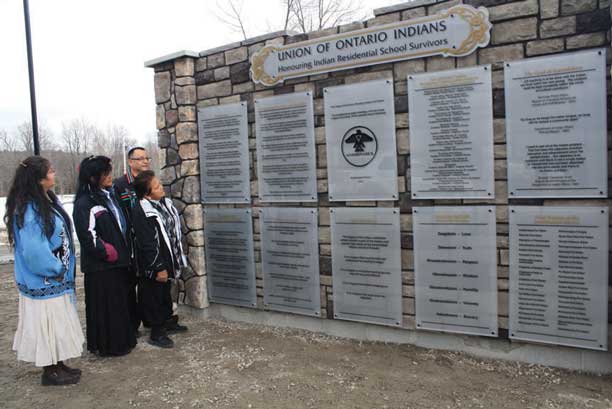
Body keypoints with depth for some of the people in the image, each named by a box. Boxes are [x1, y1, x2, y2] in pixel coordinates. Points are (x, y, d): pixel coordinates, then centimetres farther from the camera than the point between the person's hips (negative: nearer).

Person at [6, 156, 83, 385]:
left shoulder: (48, 201, 5)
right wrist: (56, 269, -14)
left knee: (56, 322, 18)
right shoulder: (29, 210, -23)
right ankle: (50, 372, 21)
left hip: (55, 278, 9)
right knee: (47, 322, 5)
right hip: (43, 281, -9)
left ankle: (58, 365, 32)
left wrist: (62, 268, 9)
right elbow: (34, 250, -27)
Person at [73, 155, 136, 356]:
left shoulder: (110, 195, 10)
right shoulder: (84, 203, -15)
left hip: (119, 261, 8)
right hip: (100, 266, -8)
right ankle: (107, 345, 16)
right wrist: (108, 253, -12)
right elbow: (88, 236, -20)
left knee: (122, 300, 16)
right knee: (105, 305, 2)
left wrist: (124, 253, 14)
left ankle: (123, 339, 29)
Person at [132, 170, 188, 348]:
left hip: (168, 260, 9)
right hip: (153, 266, -8)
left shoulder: (165, 203, 3)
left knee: (166, 293, 23)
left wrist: (178, 258, 17)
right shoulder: (141, 212, -24)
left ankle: (168, 322, 40)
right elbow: (147, 245, -23)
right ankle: (157, 333, 19)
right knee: (154, 297, 5)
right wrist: (158, 268, -20)